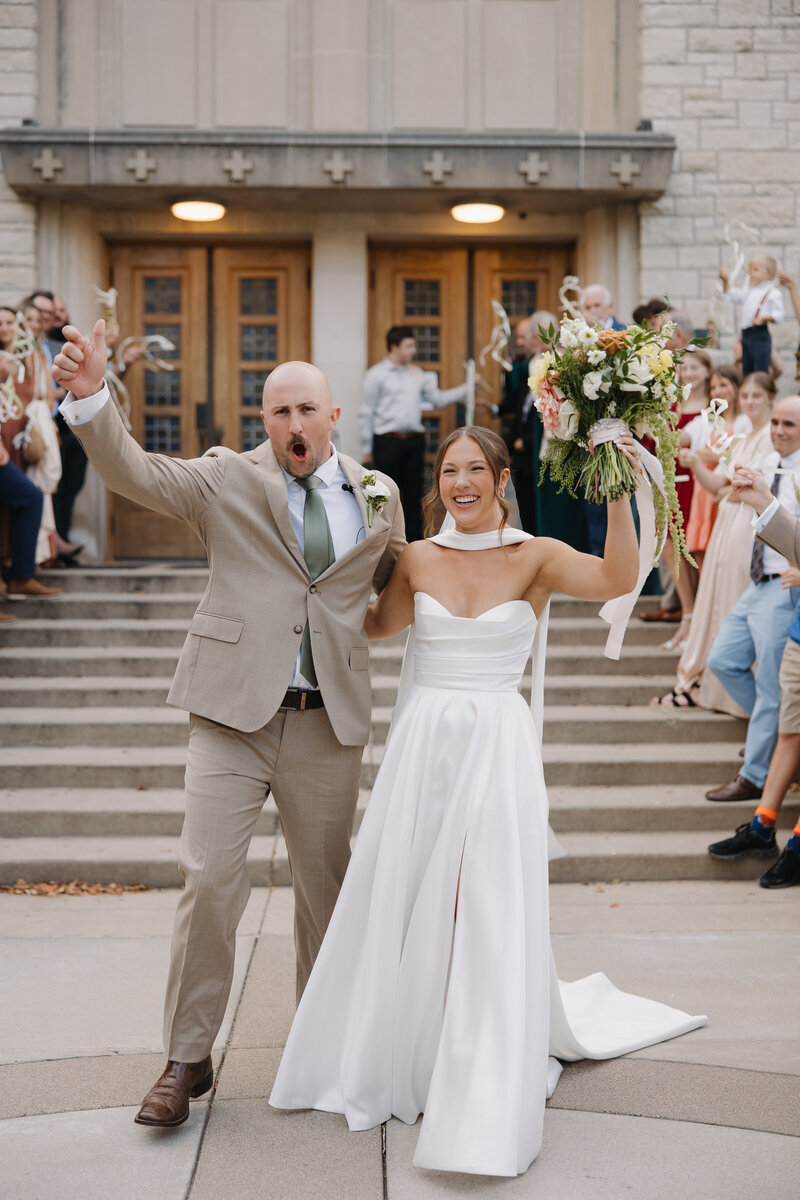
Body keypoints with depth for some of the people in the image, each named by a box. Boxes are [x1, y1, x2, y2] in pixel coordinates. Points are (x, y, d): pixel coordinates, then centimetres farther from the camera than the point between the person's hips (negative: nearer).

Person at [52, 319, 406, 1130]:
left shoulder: (378, 497, 10)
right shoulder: (227, 479, 2)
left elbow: (400, 588, 24)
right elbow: (134, 472, -11)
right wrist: (91, 398, -26)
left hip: (329, 724, 2)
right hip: (233, 712, -2)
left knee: (325, 883, 13)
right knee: (209, 880, -6)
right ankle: (187, 1057, 10)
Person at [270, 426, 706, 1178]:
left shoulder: (535, 557, -2)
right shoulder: (417, 559, 7)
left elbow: (617, 579, -21)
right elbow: (378, 624, 24)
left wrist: (616, 493, -30)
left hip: (498, 749, -3)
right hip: (422, 745, 3)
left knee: (491, 917, -3)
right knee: (402, 908, 9)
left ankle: (485, 1112, 9)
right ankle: (398, 1055, 31)